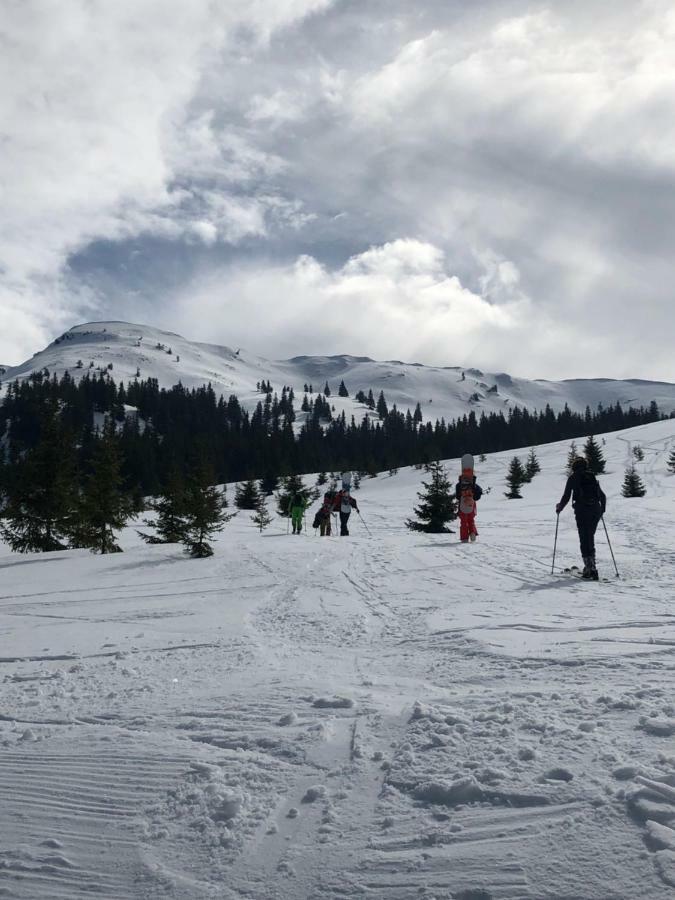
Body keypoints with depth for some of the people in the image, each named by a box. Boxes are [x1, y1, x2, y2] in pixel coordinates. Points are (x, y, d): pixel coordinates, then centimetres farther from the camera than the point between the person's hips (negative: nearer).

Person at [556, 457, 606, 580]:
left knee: (584, 539, -4)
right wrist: (602, 510, 34)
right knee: (590, 537, 16)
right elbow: (603, 496, 18)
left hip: (582, 510, -4)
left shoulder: (573, 478, 5)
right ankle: (590, 565, 18)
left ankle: (591, 568, -13)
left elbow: (566, 496, 2)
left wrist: (559, 507, 20)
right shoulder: (592, 477, 17)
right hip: (595, 510, 5)